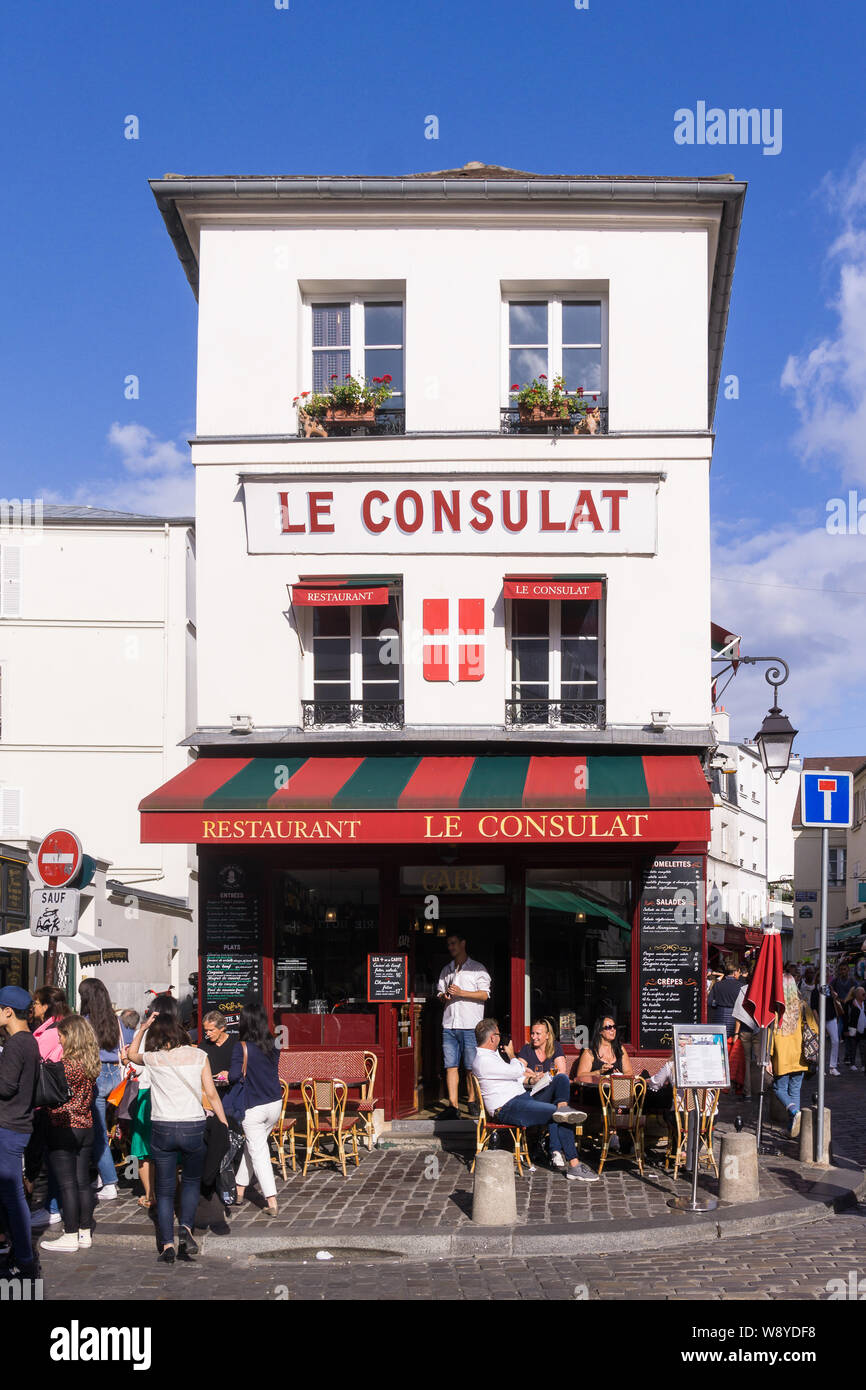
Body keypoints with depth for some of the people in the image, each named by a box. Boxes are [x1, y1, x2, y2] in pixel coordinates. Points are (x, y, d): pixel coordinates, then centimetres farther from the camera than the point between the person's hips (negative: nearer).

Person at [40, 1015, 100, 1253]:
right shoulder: (90, 1064, 6)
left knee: (67, 1184, -1)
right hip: (85, 1128, 8)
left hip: (63, 1129, -7)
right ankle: (84, 1233, 17)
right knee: (83, 1182, 11)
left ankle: (70, 1237, 3)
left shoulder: (68, 1065, -16)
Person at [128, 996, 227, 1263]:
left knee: (164, 1189, 11)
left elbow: (131, 1053, 23)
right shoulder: (198, 1056, 0)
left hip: (162, 1128, 0)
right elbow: (211, 1094, -2)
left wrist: (143, 1028, 16)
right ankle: (186, 1227, 1)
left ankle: (167, 1244, 5)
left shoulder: (152, 1059, 0)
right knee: (192, 1181, 22)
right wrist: (225, 1125, 4)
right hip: (193, 1127, 0)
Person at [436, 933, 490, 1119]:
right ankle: (453, 1105, -1)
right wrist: (443, 996, 0)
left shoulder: (477, 968, 4)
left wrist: (461, 993, -14)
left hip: (470, 1025, -4)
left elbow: (485, 994, -3)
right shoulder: (446, 970, 19)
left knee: (472, 1067, -4)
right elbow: (440, 992, 24)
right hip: (449, 1024, 4)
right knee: (451, 1066, -1)